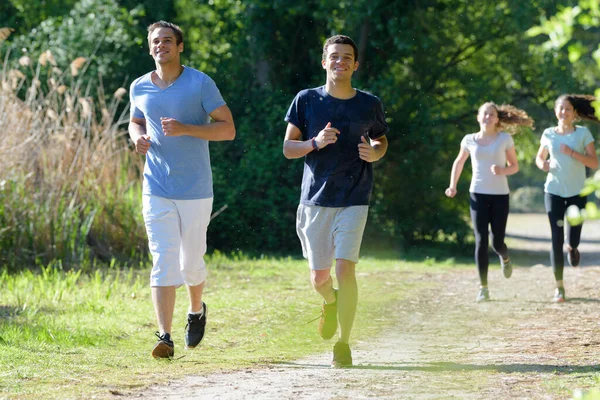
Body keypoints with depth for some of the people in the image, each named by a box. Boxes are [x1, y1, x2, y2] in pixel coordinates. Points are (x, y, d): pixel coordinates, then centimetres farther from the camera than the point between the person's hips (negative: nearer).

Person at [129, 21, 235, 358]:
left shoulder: (201, 84, -6)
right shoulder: (140, 88, 6)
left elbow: (228, 129, -7)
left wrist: (185, 129, -21)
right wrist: (137, 137, -1)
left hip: (196, 191, -2)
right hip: (157, 191, 2)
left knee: (191, 263, 8)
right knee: (164, 264, -9)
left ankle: (197, 311, 39)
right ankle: (165, 337, -12)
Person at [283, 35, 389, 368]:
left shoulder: (370, 105, 3)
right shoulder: (306, 100, 1)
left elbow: (381, 140, 18)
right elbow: (288, 148, 1)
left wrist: (374, 153, -6)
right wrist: (316, 143, -18)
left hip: (353, 200, -1)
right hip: (315, 199, 1)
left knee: (345, 270, -14)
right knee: (319, 277, 6)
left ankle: (343, 343, -3)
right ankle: (331, 302, 43)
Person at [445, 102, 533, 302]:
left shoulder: (505, 139, 0)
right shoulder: (469, 140, 5)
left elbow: (515, 166, 5)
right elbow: (459, 162, 21)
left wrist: (503, 170, -16)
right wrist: (453, 185, 12)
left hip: (500, 195, 0)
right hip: (478, 195, 1)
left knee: (497, 242, 1)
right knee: (481, 241, -8)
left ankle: (505, 258, 40)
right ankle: (483, 288, -5)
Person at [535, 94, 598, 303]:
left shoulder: (583, 133, -2)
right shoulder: (548, 134, 4)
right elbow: (539, 157, 18)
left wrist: (573, 153, -19)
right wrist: (542, 164, -5)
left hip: (577, 192, -1)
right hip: (554, 191, 1)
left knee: (572, 240, -3)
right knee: (556, 238, -5)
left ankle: (572, 247, 38)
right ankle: (559, 287, 1)